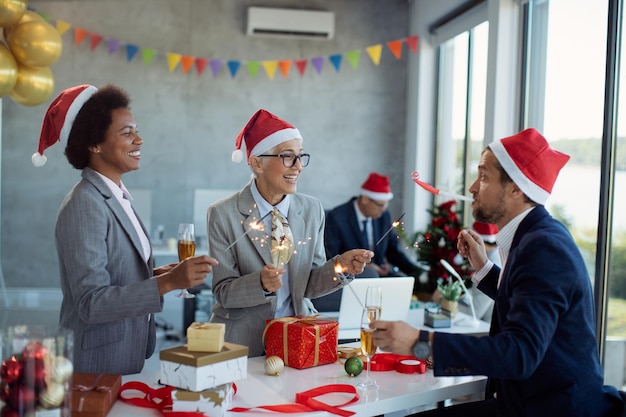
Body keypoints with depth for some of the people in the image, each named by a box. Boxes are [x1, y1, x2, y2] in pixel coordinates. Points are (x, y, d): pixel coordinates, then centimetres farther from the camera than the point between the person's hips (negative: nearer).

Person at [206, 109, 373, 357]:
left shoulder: (312, 210, 4)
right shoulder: (223, 215, -7)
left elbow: (308, 286, 5)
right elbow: (223, 292, -7)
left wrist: (340, 266, -13)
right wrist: (261, 283, -25)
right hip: (242, 341, -3)